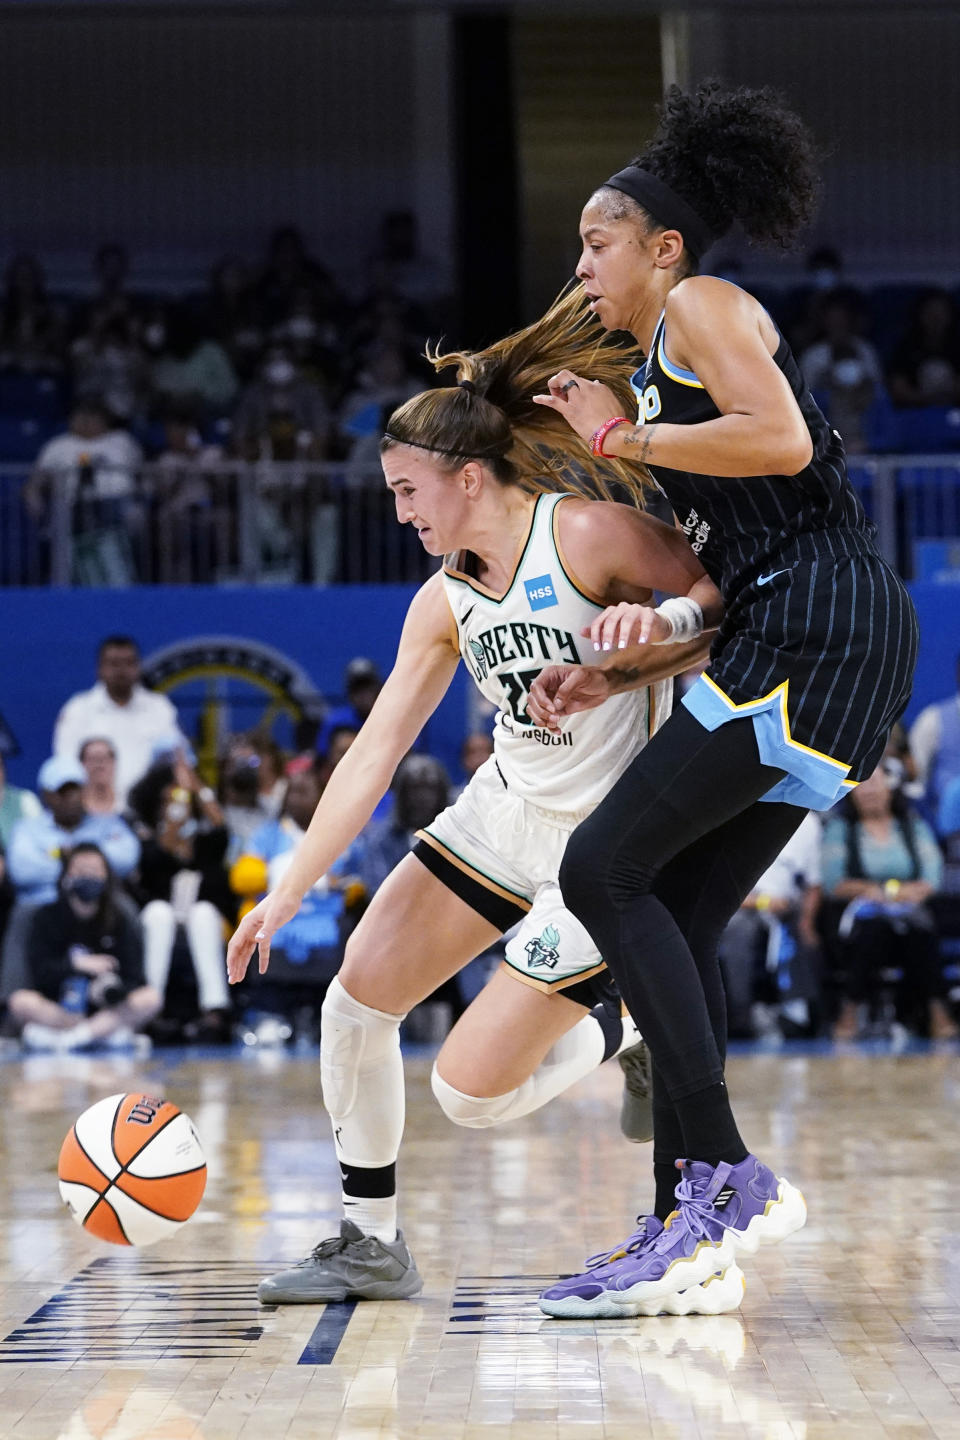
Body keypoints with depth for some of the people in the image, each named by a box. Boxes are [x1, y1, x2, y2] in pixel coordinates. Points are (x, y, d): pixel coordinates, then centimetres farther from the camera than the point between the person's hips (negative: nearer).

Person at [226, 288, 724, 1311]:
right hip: (507, 811, 7)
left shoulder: (587, 534, -18)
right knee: (356, 997, 1)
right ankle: (371, 1245, 16)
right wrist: (288, 891, -2)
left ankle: (634, 1027, 15)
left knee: (469, 1094, -11)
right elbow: (375, 750, 3)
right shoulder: (445, 602, 3)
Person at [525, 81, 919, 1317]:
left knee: (606, 868, -11)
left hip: (819, 628, -10)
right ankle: (688, 1220, 7)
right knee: (677, 918, 7)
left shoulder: (704, 308, 0)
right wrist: (622, 659, 14)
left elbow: (782, 440, -18)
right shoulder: (662, 370, 27)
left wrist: (621, 437, -6)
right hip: (811, 649, 10)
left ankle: (725, 1176, -13)